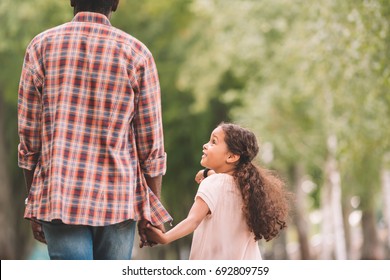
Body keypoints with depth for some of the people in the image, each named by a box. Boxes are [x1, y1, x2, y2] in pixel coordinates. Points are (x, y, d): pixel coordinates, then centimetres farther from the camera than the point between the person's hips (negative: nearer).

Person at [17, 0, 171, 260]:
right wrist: (152, 212, 9)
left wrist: (33, 202, 12)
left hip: (58, 198, 0)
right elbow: (151, 145, 0)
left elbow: (28, 137, 3)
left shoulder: (42, 46, 1)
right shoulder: (136, 53, -1)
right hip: (118, 199, 0)